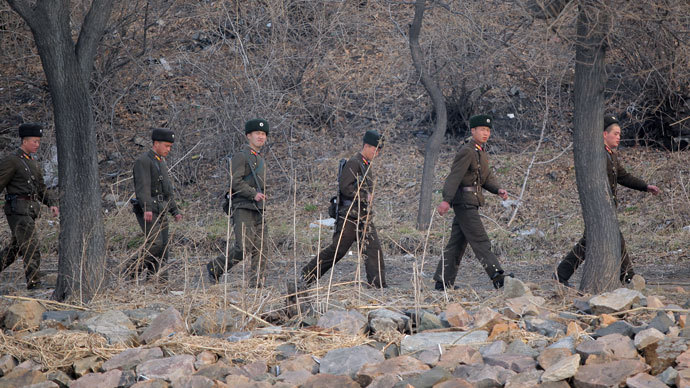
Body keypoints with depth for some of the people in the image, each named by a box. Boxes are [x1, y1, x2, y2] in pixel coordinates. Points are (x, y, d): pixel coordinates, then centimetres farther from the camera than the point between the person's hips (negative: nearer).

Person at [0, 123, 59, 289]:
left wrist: (52, 204, 5)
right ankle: (33, 282, -12)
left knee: (16, 247, 15)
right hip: (18, 209, -9)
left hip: (30, 211, 9)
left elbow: (41, 188, 22)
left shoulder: (33, 163, 18)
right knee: (32, 246, -13)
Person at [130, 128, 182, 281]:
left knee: (163, 249, 3)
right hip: (147, 212, -9)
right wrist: (147, 208, -34)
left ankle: (161, 281, 3)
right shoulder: (143, 161, -10)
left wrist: (175, 211, 19)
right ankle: (133, 269, -5)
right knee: (155, 243, -20)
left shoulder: (161, 162, 20)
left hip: (161, 212, 9)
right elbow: (143, 187, -23)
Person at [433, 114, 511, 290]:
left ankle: (443, 282, 12)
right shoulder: (467, 151, -13)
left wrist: (498, 190, -3)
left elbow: (487, 178, 17)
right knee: (480, 241, -12)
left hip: (470, 203, 10)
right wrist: (446, 200, -33)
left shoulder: (480, 151, 18)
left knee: (457, 243, 9)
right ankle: (497, 277, -17)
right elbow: (454, 176, -22)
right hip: (465, 201, -10)